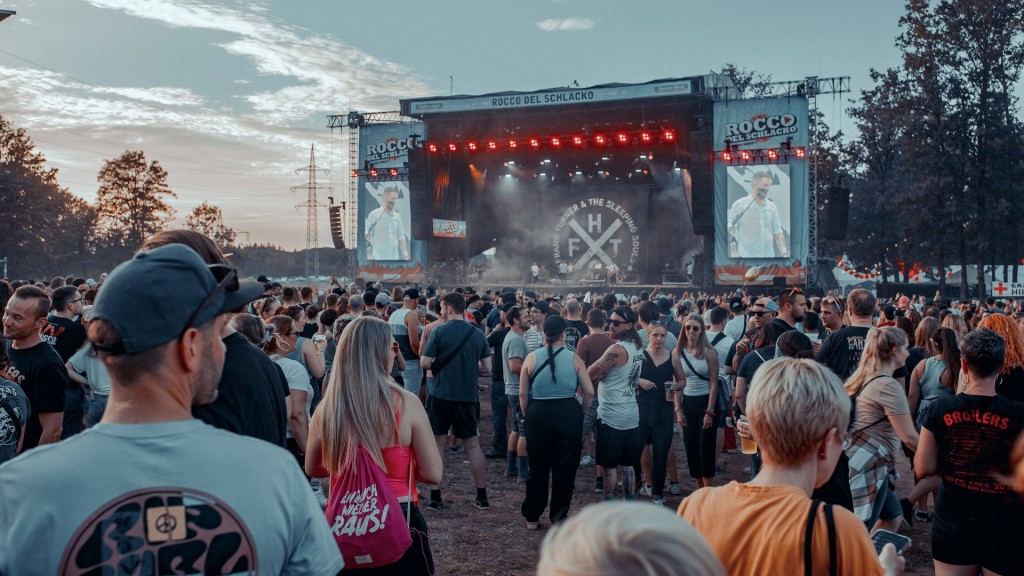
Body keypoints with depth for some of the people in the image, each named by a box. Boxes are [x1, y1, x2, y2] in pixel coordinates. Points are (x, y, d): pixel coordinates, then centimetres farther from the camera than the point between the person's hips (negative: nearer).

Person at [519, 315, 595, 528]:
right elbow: (589, 392, -3)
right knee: (565, 468, 11)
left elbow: (522, 394, -2)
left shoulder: (532, 357, -1)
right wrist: (579, 413, 10)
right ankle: (559, 516, 18)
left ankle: (532, 517, 23)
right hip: (569, 413, -1)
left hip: (538, 414, 1)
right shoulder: (574, 359, -2)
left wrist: (528, 415, 10)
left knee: (538, 468, 14)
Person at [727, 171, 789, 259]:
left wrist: (784, 254, 4)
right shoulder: (739, 205, -1)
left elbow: (777, 232, 14)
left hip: (769, 256, 5)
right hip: (746, 257, -5)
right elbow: (730, 230, -6)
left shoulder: (772, 207, 13)